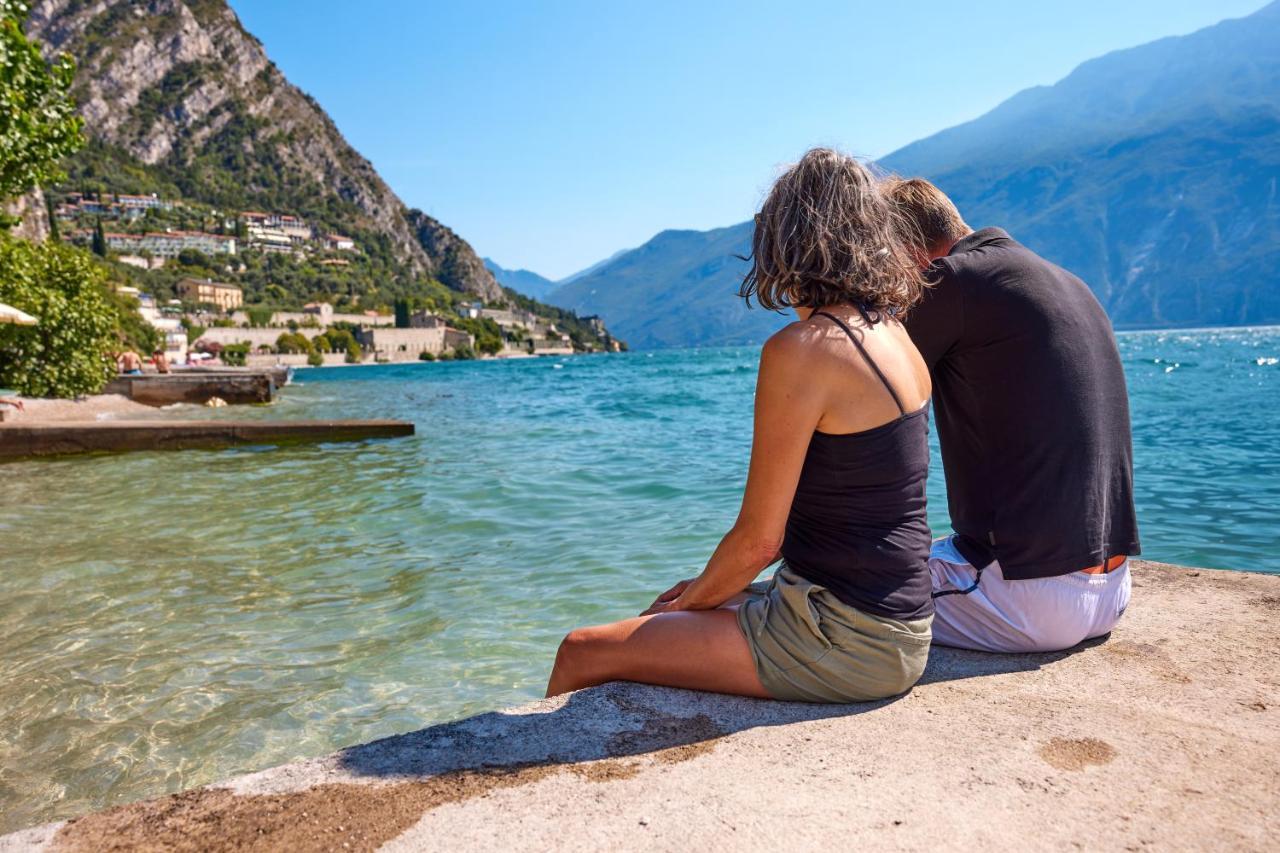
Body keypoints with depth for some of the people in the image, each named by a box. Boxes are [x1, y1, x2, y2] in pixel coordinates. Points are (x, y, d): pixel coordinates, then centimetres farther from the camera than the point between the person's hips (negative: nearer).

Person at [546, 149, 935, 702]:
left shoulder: (800, 349, -21)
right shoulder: (895, 336, 7)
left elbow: (758, 539, -17)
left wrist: (692, 602, 4)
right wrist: (704, 589, 15)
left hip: (845, 644, -9)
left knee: (581, 655, -1)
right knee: (677, 608, 25)